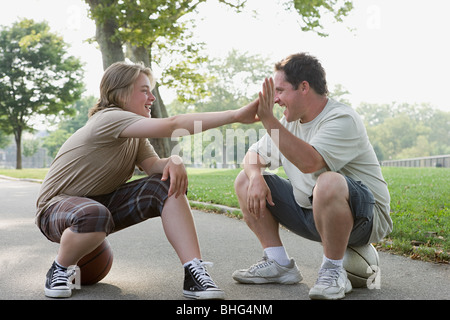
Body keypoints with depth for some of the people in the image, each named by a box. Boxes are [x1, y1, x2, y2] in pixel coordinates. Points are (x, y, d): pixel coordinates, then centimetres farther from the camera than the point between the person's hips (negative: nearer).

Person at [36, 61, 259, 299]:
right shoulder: (108, 119, -24)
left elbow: (153, 165, -9)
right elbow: (172, 125, -35)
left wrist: (174, 161, -34)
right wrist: (235, 115, -39)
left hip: (102, 201, 8)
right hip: (57, 206, -7)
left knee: (168, 184, -14)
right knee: (94, 216, -44)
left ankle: (195, 273, -20)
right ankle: (60, 269, -10)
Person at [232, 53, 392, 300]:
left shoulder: (342, 119, -20)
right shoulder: (291, 121, 7)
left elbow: (309, 162, -37)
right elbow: (254, 155, 9)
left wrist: (268, 119, -36)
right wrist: (256, 178, -14)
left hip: (363, 216, -8)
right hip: (308, 209, 8)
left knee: (329, 182, -42)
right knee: (245, 181, 4)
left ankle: (333, 271, -19)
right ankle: (279, 263, 2)